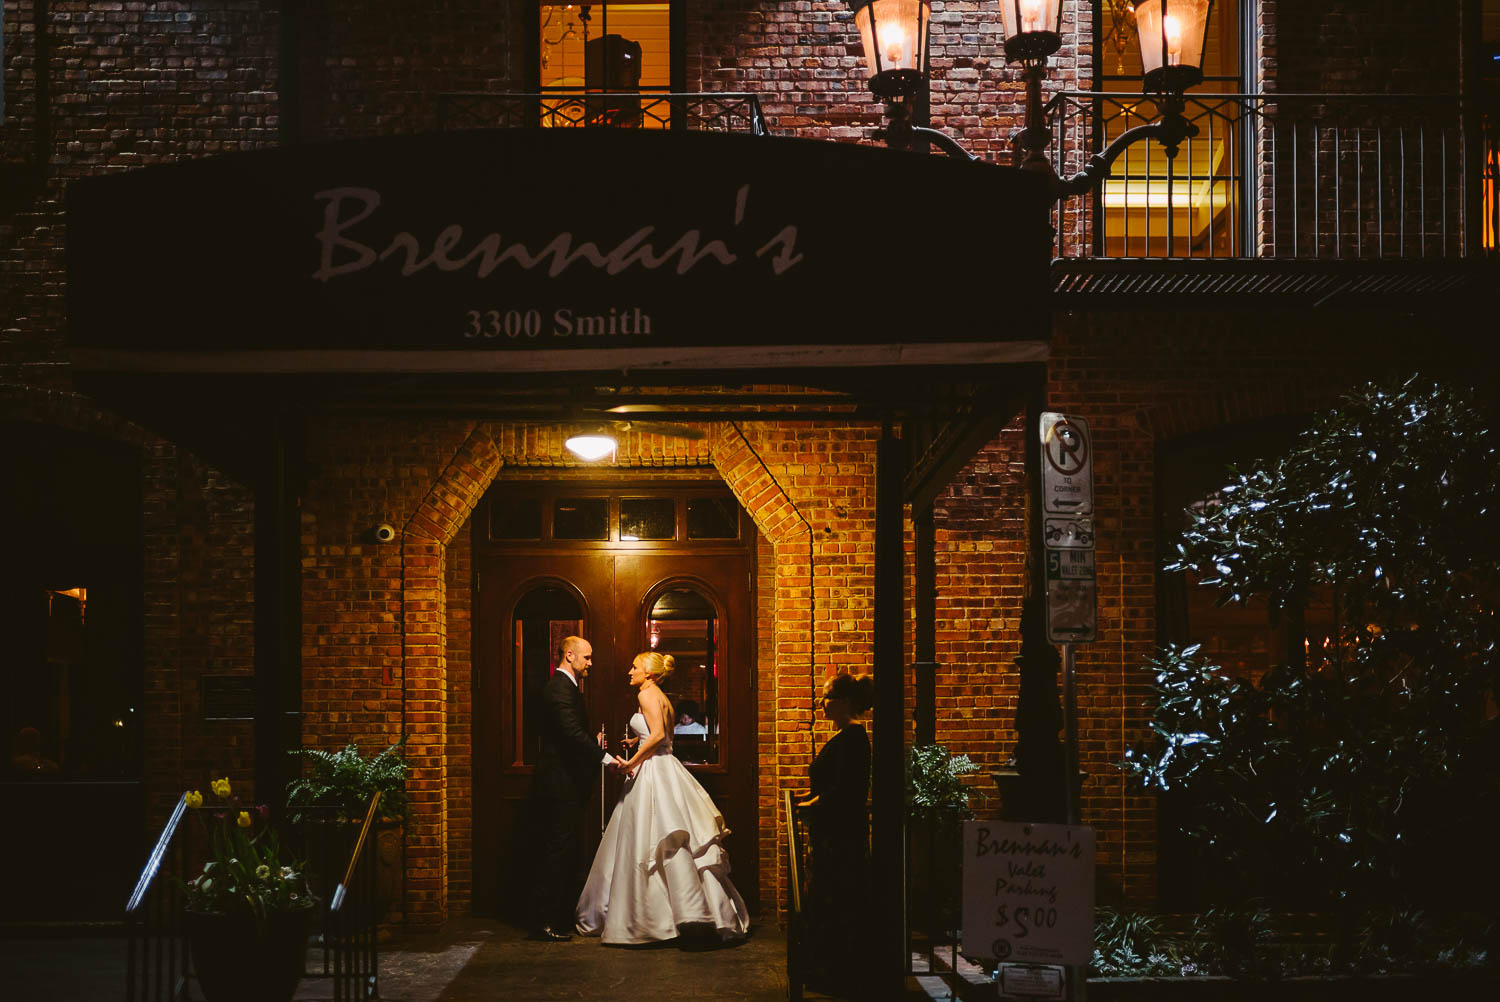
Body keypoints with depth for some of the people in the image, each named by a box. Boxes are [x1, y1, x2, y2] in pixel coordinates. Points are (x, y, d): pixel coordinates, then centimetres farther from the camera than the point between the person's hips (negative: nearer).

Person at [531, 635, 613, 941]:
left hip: (566, 783, 11)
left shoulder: (567, 686, 20)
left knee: (563, 852, 13)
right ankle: (546, 921, -7)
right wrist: (604, 756, -27)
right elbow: (573, 732, -26)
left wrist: (594, 744, 8)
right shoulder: (559, 687, -14)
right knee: (558, 851, -9)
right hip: (560, 784, -11)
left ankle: (560, 917, 18)